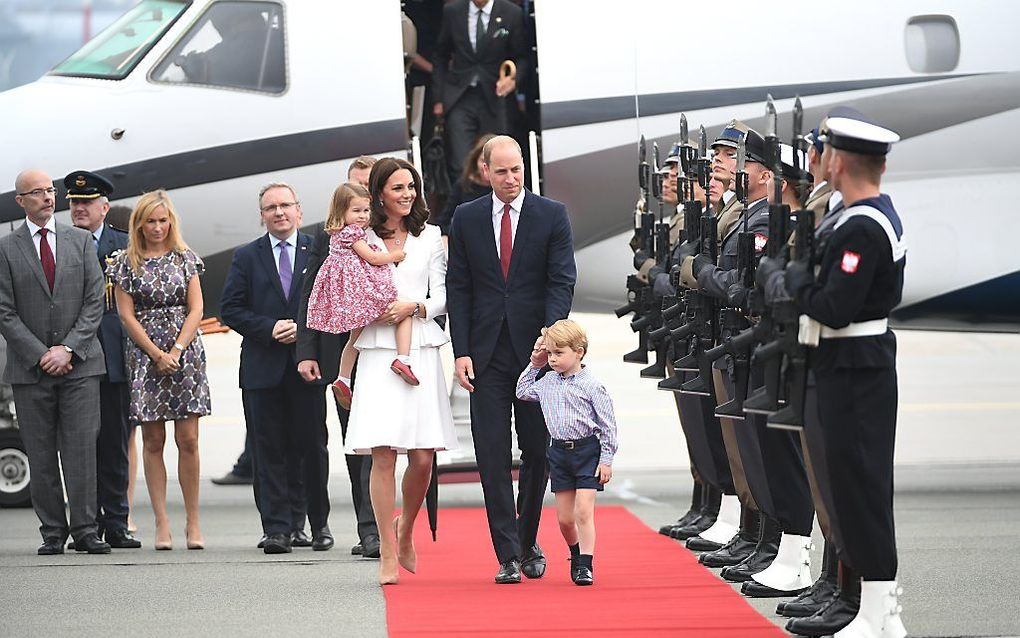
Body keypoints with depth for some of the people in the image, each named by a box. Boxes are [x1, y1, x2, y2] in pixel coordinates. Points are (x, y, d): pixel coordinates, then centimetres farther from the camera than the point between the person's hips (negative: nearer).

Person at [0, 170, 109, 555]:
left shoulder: (80, 241, 9)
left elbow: (95, 301, 4)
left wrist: (68, 349, -7)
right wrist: (40, 354, -9)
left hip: (79, 364, 1)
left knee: (81, 450, -5)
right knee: (41, 455, 1)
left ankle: (84, 531, -3)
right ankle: (52, 533, 5)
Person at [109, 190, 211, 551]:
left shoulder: (186, 259, 8)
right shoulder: (126, 263, 6)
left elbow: (195, 310, 4)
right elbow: (127, 315, 1)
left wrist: (176, 351, -9)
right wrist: (157, 354, -7)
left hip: (185, 354, 0)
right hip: (145, 355, 0)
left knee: (188, 440, -4)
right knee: (153, 442, 0)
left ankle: (192, 522, 2)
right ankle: (161, 524, 2)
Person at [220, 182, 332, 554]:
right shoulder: (247, 257, 9)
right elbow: (230, 309, 4)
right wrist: (270, 328, -10)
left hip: (307, 365, -1)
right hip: (263, 367, 1)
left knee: (311, 447, 3)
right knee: (270, 450, -1)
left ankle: (317, 524, 15)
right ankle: (278, 529, -1)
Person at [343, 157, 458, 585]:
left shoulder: (430, 237, 11)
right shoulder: (360, 240, 6)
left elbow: (442, 297, 10)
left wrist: (414, 306, -9)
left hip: (421, 352, 2)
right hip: (378, 353, -2)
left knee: (423, 458, -3)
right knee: (383, 455, -9)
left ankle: (405, 532, 24)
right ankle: (388, 555, -4)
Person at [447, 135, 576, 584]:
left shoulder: (552, 215, 2)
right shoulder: (466, 219, 7)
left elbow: (562, 281, -3)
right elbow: (458, 289, 6)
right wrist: (461, 351, -3)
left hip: (536, 350, -1)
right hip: (487, 354, 1)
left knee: (538, 450, 6)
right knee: (493, 454, -4)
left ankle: (527, 543, 23)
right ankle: (508, 554, -3)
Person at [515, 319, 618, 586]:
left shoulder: (591, 386, -10)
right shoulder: (547, 382, 6)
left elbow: (607, 424, -8)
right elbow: (522, 392, 25)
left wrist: (606, 460, -10)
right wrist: (534, 365, 13)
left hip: (587, 450, -5)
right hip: (559, 452, 5)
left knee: (583, 511, -11)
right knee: (565, 518, 8)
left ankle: (585, 565, -8)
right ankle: (576, 555, 30)